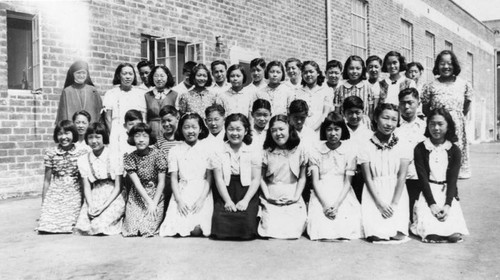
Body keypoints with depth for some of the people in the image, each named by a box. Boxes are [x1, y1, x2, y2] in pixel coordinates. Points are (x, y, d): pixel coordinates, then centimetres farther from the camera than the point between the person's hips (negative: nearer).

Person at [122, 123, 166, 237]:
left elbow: (161, 182, -6)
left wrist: (154, 203, -13)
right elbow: (136, 183, -10)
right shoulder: (129, 158, -4)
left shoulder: (157, 154, -8)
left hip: (156, 195, -1)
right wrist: (149, 202, -20)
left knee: (147, 229, -19)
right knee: (132, 229, -15)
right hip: (137, 197, 2)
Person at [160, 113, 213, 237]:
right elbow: (173, 178, 4)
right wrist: (179, 200, -8)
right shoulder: (175, 151, 8)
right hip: (182, 192, 2)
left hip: (202, 192, -1)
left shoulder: (207, 149, 4)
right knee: (175, 228, -19)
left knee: (197, 229, -21)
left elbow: (209, 177, 1)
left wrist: (202, 199, -10)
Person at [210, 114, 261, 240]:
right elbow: (219, 179, -1)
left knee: (247, 221, -25)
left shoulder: (253, 152, 6)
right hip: (225, 193, 1)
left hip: (247, 193, 0)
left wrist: (245, 200, -13)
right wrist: (228, 201, -14)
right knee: (220, 219, -24)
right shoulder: (219, 152, 5)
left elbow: (256, 179, 1)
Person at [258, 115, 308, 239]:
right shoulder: (267, 151, 2)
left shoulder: (299, 150, 2)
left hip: (293, 200, 0)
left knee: (292, 232, -15)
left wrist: (296, 197, -3)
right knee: (271, 230, -15)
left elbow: (302, 178, 7)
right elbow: (262, 177, 4)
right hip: (271, 200, 0)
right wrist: (267, 196, -7)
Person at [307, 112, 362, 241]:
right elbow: (315, 181, -1)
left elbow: (347, 182, -1)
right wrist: (325, 204, -15)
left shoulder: (350, 150, 3)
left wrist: (337, 205, -15)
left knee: (348, 228, -23)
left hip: (343, 195, 1)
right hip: (321, 196, -1)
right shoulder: (316, 150, 3)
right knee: (321, 229, -25)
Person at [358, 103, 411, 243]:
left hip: (396, 192, 1)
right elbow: (368, 179, -3)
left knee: (398, 235, -18)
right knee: (375, 236, -19)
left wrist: (394, 203, -13)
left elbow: (401, 177, -2)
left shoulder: (402, 147, 4)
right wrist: (380, 203, -13)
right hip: (374, 194, -1)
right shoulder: (366, 148, 1)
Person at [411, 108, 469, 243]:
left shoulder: (454, 150, 4)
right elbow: (423, 178, -5)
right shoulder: (420, 148, 0)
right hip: (427, 192, -2)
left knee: (455, 235, -20)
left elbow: (453, 180, -2)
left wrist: (447, 205, -16)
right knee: (429, 234, -25)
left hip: (448, 193, 2)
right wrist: (432, 204, -17)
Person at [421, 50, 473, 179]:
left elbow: (467, 104, 16)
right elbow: (425, 109, 6)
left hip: (458, 128, 2)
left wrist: (460, 118, 10)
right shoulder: (430, 86, -2)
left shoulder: (464, 84, 3)